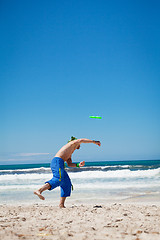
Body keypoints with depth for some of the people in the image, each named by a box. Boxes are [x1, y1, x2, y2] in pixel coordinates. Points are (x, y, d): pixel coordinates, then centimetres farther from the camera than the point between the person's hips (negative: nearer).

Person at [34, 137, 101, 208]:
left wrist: (78, 165, 12)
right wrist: (94, 142, 2)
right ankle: (39, 190, -42)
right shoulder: (73, 143, 12)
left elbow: (69, 164, 27)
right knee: (58, 180, -29)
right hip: (57, 161, -10)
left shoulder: (69, 153, 35)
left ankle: (61, 204, 3)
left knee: (66, 184, 7)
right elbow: (81, 140, -3)